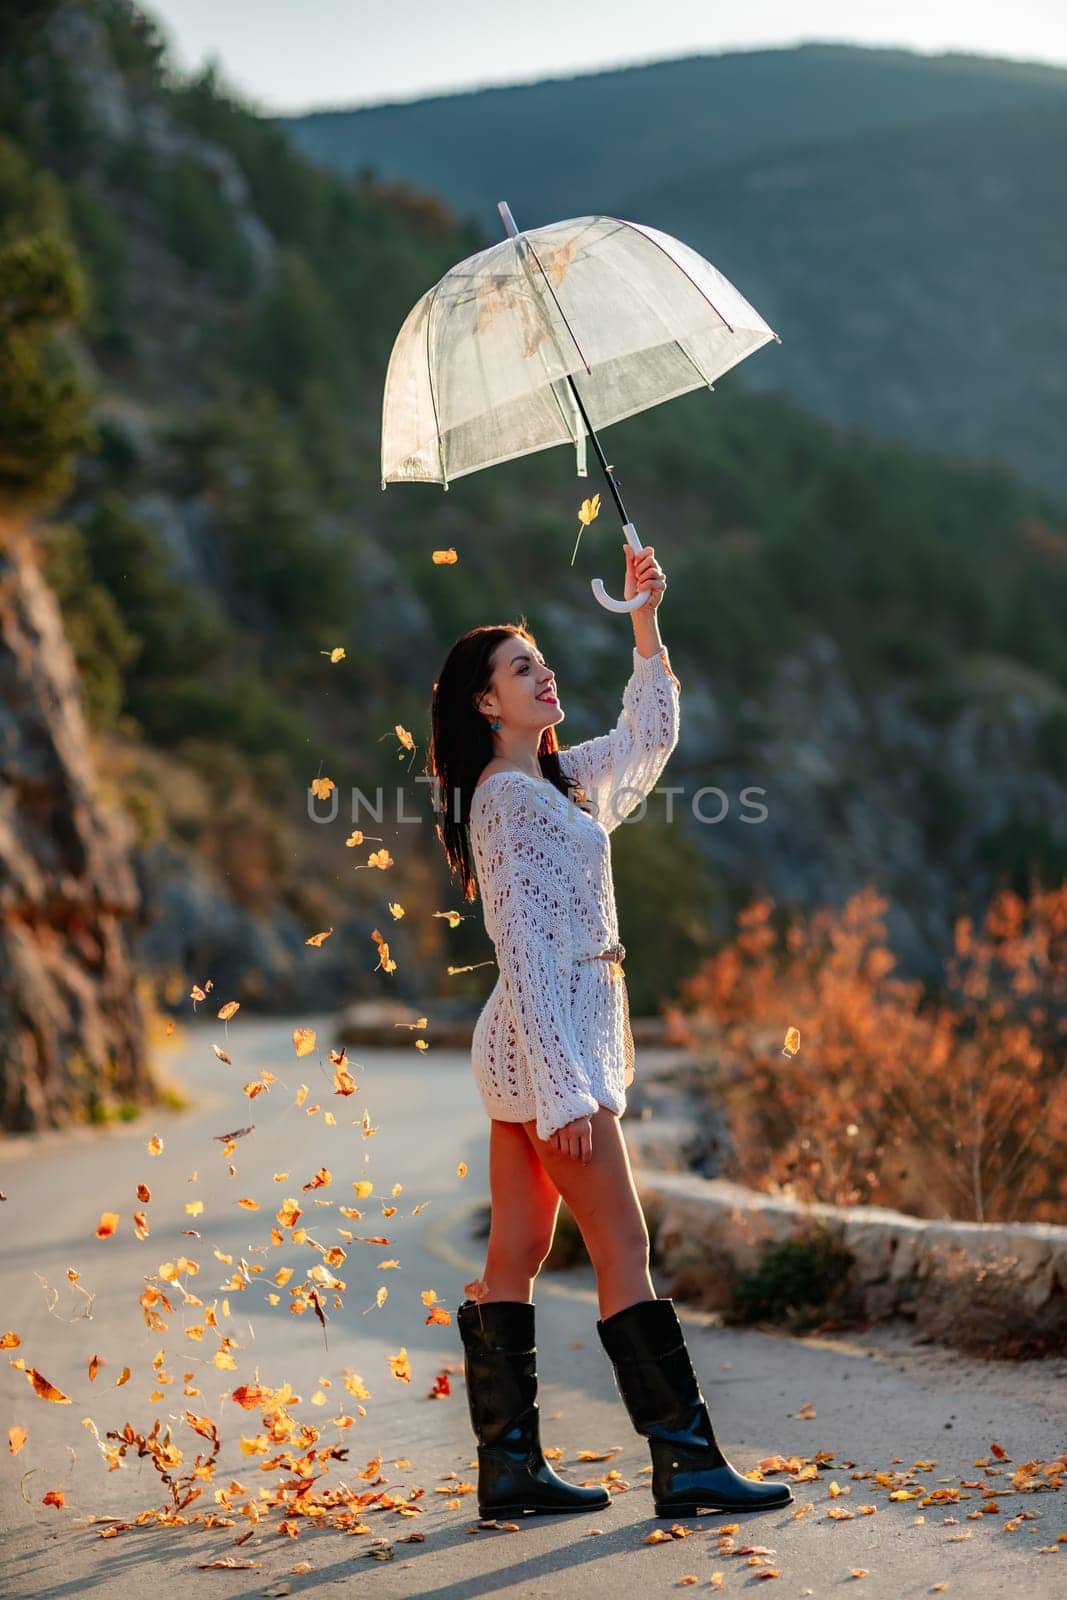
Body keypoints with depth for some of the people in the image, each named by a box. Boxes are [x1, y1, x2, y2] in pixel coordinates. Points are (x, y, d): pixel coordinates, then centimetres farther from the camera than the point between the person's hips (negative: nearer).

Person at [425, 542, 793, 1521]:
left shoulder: (554, 779, 16)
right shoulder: (505, 798, -11)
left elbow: (647, 739, 26)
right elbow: (522, 947, -18)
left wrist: (646, 625, 15)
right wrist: (566, 1087, -23)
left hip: (533, 1045, 9)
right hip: (547, 1040, -9)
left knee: (517, 1256, 7)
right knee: (624, 1249, -7)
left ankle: (510, 1467, 10)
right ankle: (687, 1462, -3)